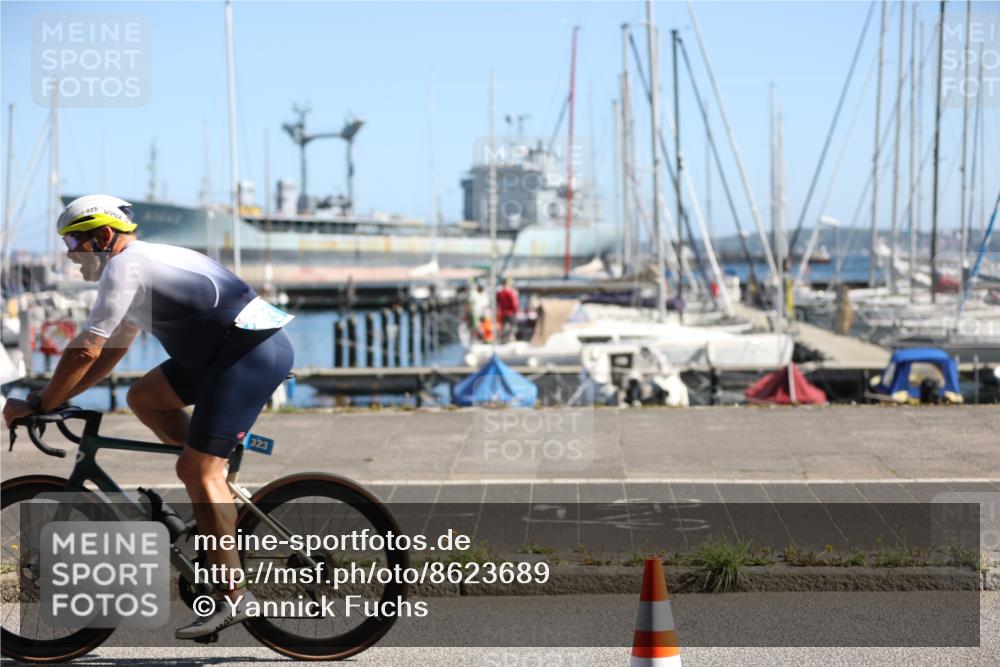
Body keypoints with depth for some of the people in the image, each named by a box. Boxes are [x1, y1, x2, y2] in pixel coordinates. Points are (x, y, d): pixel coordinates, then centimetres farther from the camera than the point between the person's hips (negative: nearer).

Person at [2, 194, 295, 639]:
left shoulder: (125, 266, -8)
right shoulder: (146, 264, 23)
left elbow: (85, 352, -12)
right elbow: (109, 355, 26)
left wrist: (39, 404, -2)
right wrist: (56, 398, 20)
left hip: (252, 352, -10)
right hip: (230, 351, 10)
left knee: (197, 470, -10)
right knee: (144, 396, 15)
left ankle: (232, 597, -9)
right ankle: (219, 486, 13)